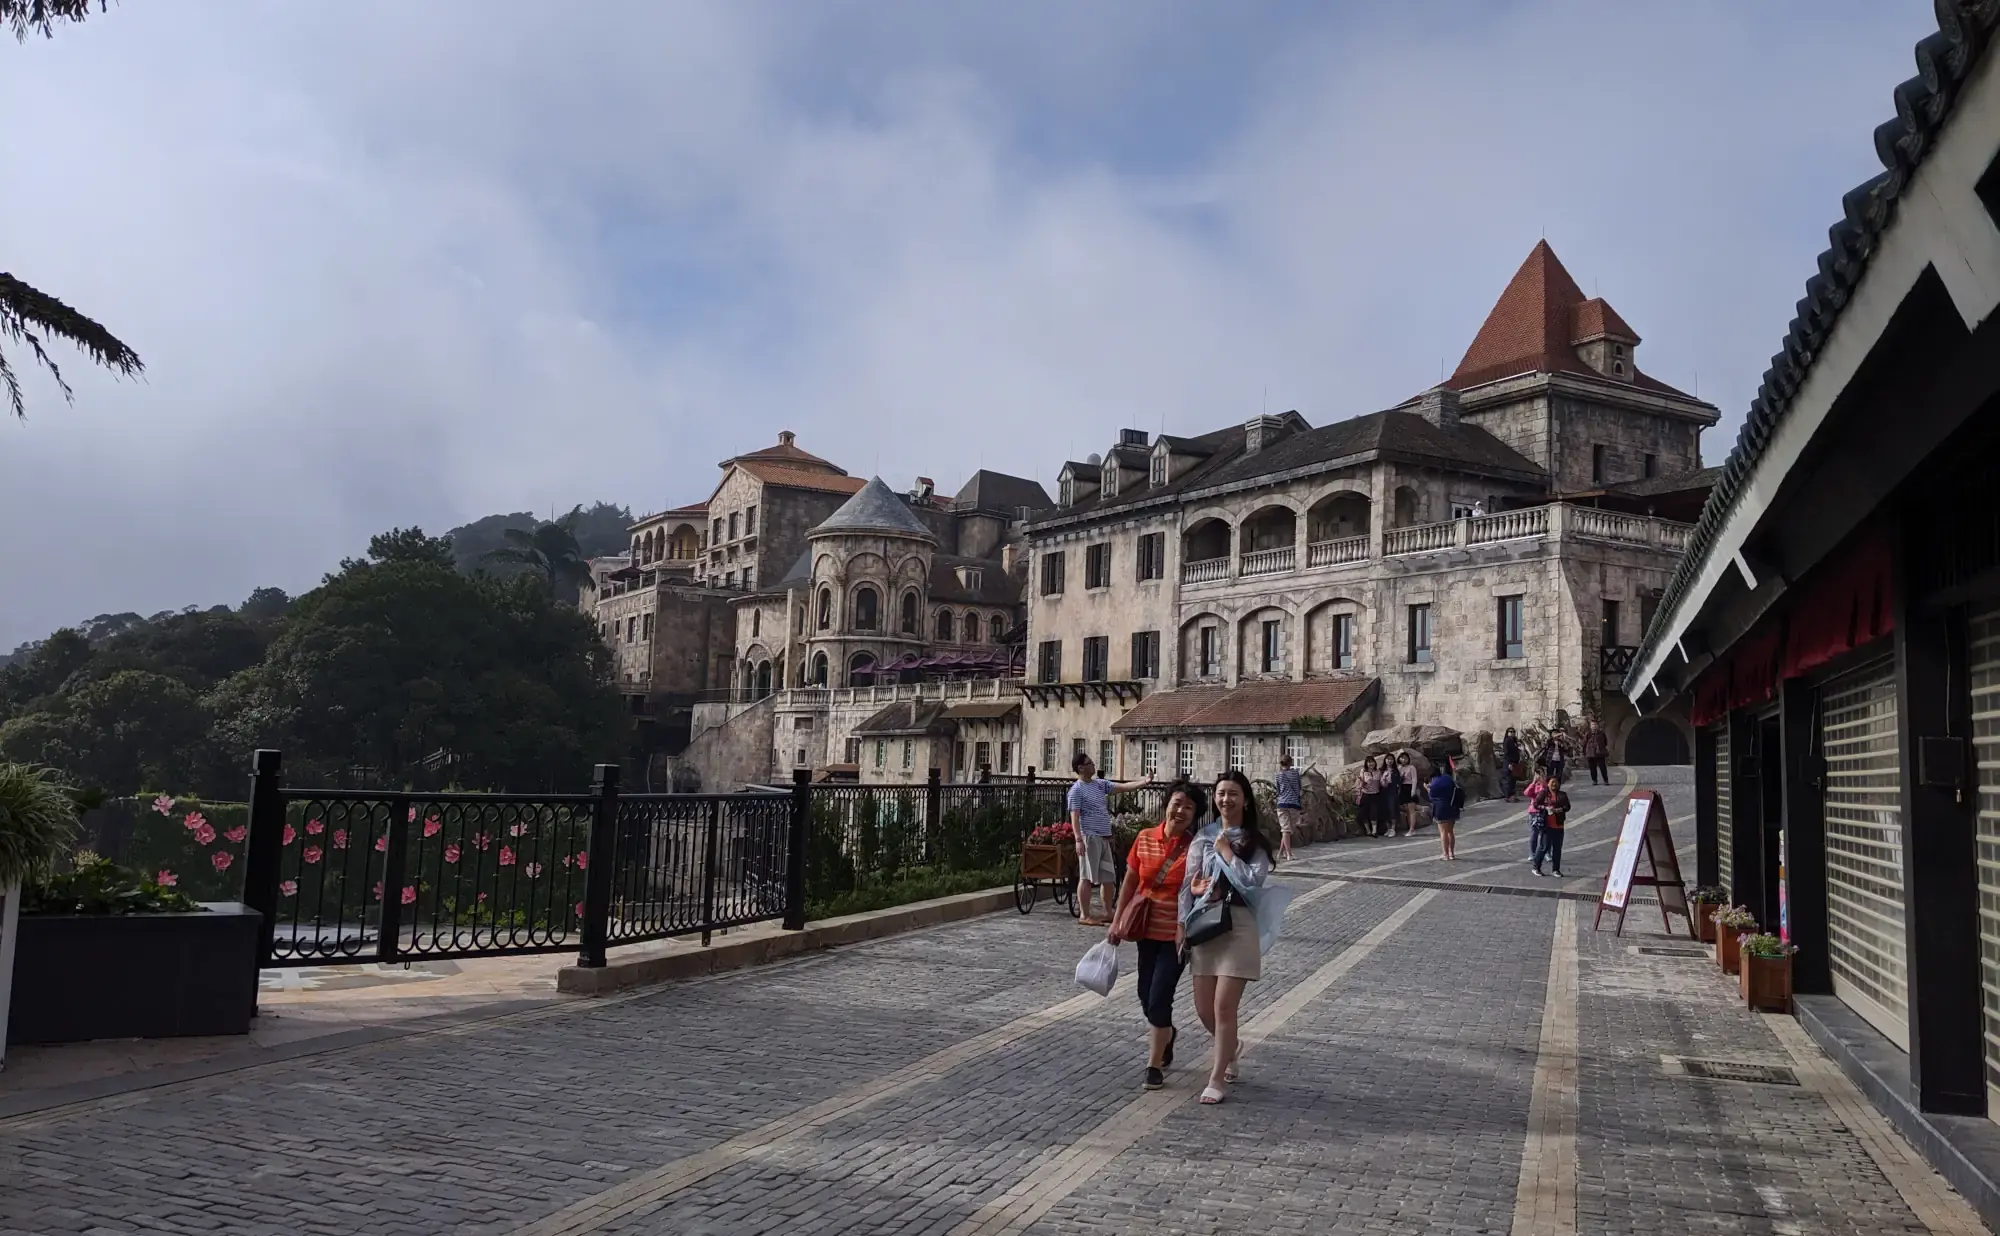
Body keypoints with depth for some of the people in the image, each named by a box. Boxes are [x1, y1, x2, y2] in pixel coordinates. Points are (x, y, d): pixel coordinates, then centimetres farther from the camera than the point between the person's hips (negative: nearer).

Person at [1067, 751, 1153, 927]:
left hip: (1104, 838, 8)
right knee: (1087, 877, -6)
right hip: (1089, 838, -8)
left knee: (1109, 877, 11)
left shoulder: (1100, 784, 15)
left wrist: (1144, 782, 1)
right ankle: (1084, 915, -2)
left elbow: (1123, 786, 12)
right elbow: (1074, 817, -13)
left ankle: (1108, 913, 20)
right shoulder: (1077, 790, -7)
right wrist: (1079, 839, -21)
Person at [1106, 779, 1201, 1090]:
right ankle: (1167, 1033, 47)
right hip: (1146, 930, 4)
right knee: (1146, 997, 16)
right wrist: (1117, 920, 8)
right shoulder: (1145, 839, -2)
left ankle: (1154, 1065, 11)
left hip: (1177, 934, -4)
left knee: (1159, 998, -6)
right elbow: (1130, 881, 7)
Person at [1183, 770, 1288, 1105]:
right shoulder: (1203, 837, 7)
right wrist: (1182, 925, 2)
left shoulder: (1255, 841, 0)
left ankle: (1217, 1079, 6)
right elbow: (1188, 884, 8)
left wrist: (1226, 852, -10)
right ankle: (1228, 1049, 41)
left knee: (1224, 1007, -7)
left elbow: (1253, 880, -15)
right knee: (1204, 1009, 9)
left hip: (1238, 925, -4)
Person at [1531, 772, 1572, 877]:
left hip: (1558, 826, 3)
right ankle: (1536, 867, 10)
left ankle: (1555, 869, 18)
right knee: (1545, 847, -3)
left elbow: (1567, 806, 0)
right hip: (1546, 825, -3)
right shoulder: (1543, 794, 2)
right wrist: (1545, 808, -17)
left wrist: (1559, 809, -18)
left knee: (1557, 848, 7)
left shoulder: (1562, 795, 7)